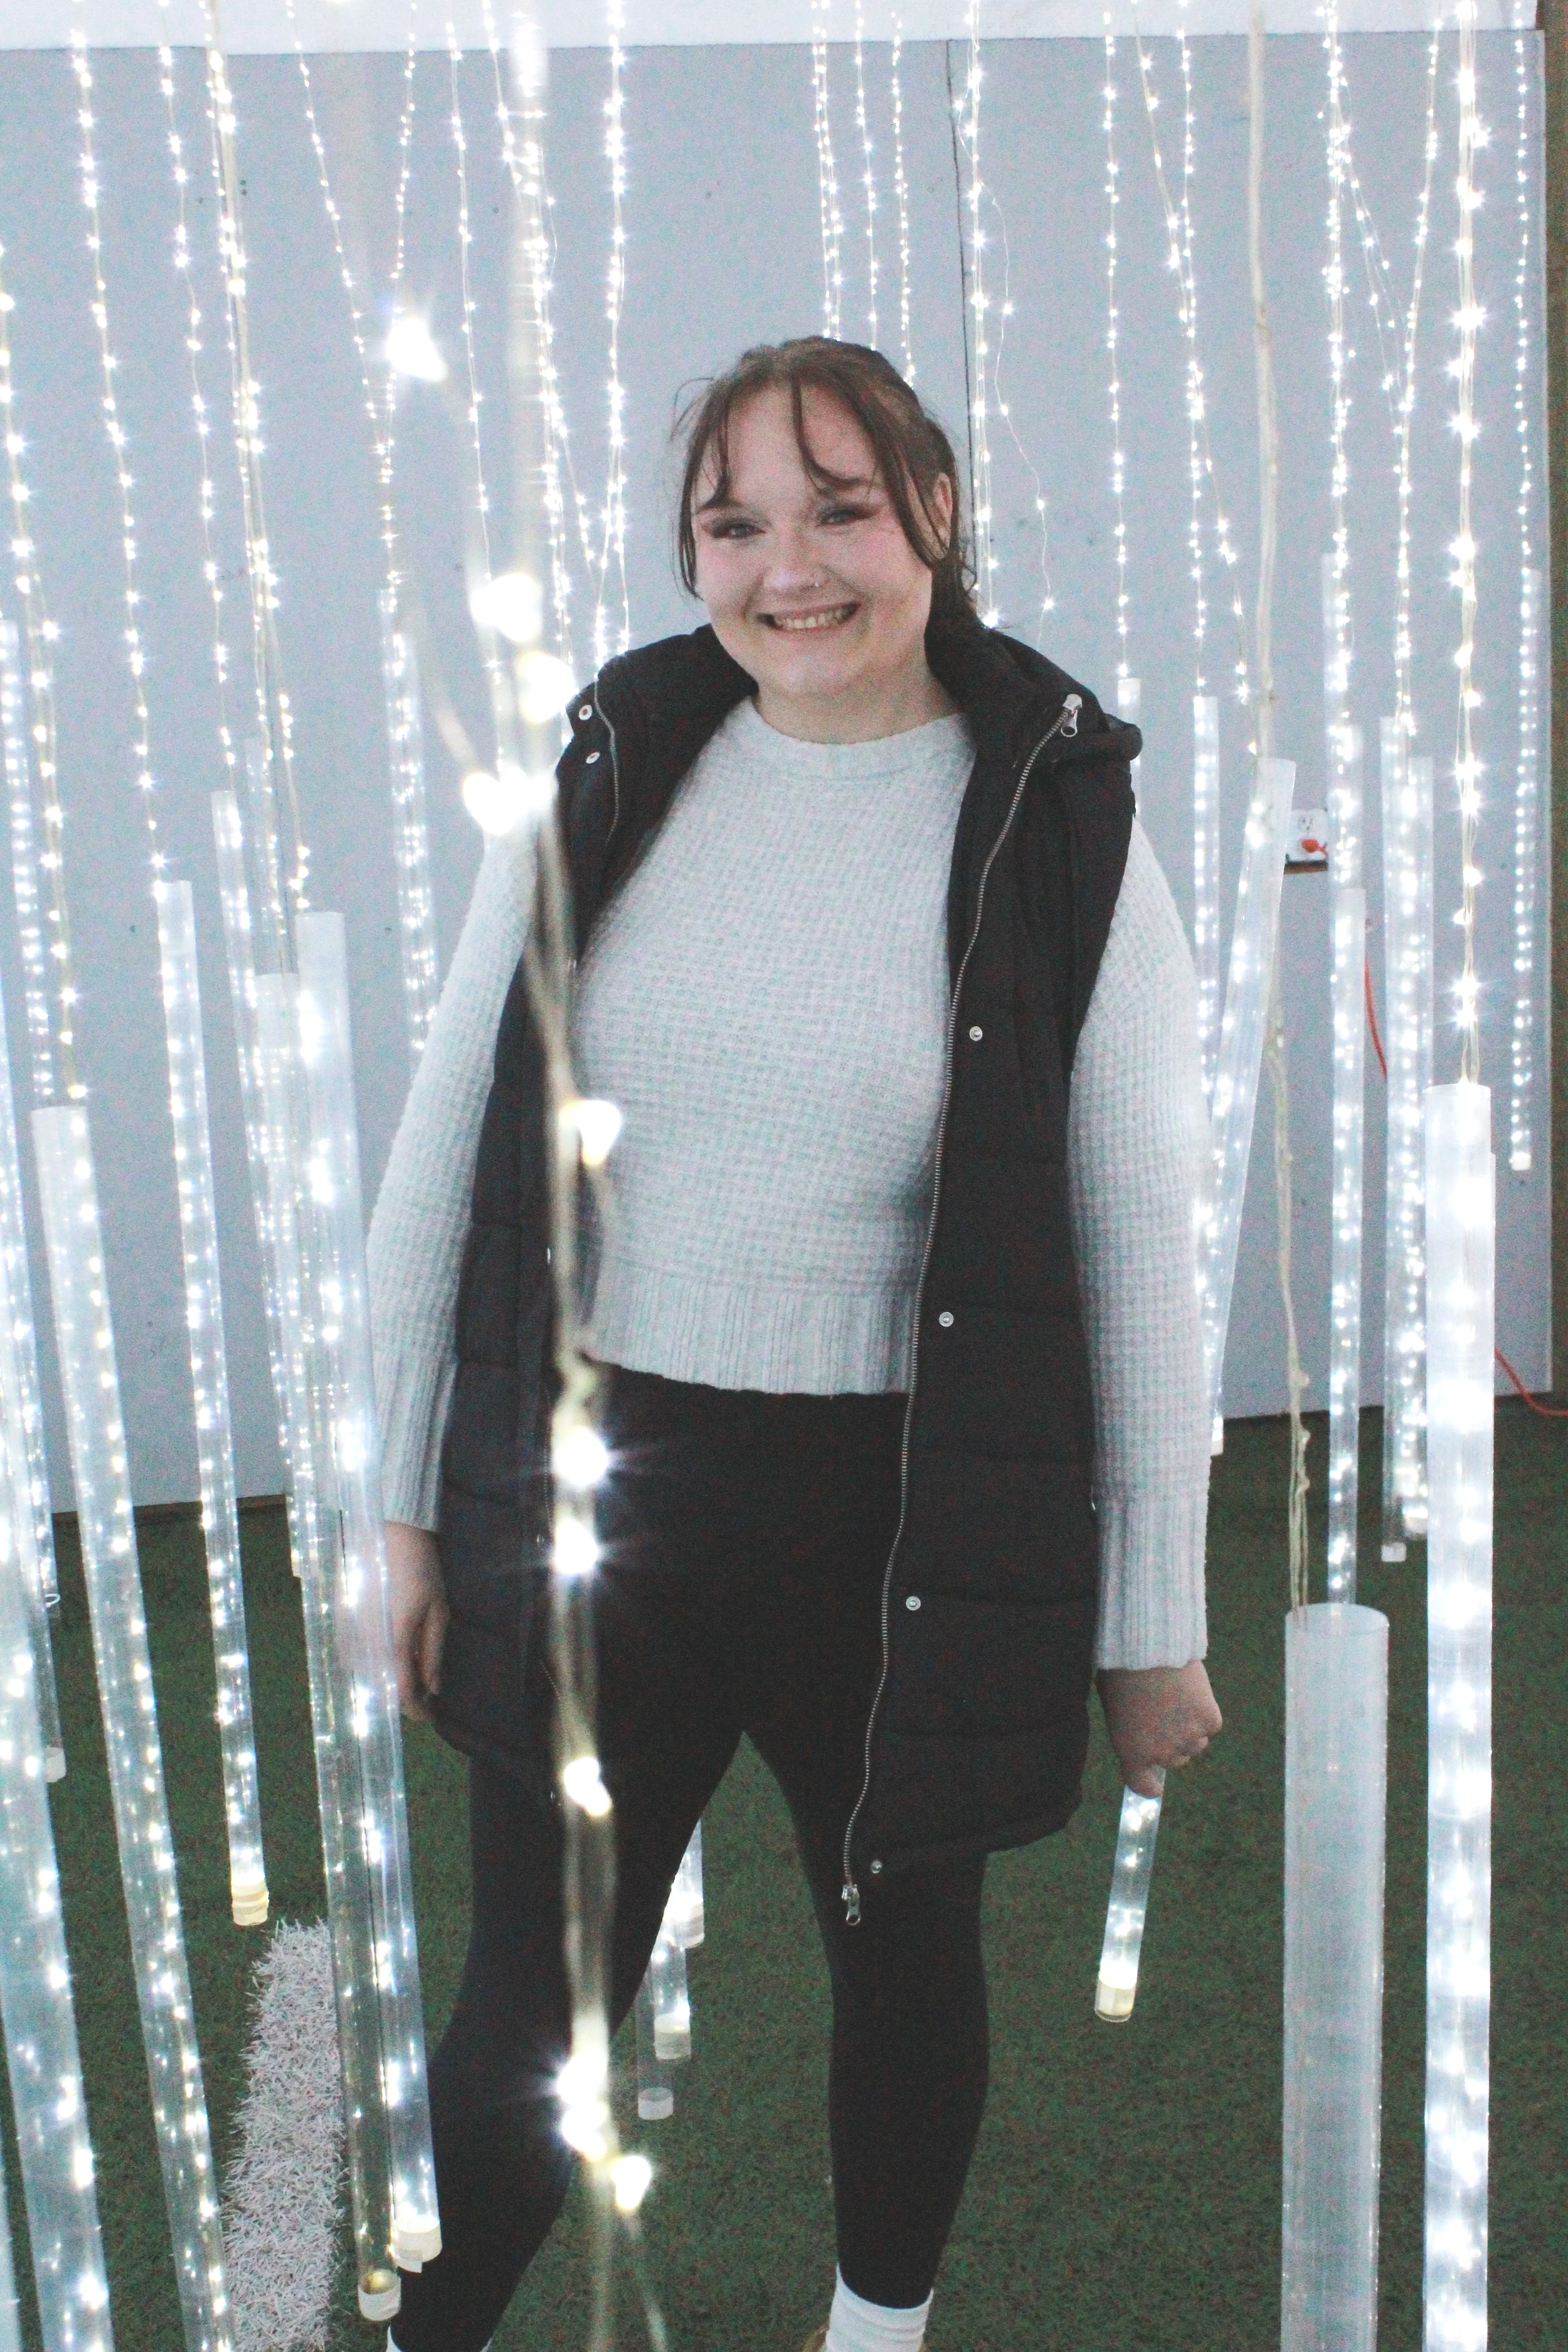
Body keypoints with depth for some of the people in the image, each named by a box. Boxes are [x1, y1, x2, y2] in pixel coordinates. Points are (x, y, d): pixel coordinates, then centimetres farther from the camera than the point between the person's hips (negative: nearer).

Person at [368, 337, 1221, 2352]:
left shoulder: (1059, 825, -8)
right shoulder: (608, 769, -2)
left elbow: (1141, 1247, -4)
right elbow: (443, 1152, 3)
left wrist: (1153, 1623, -1)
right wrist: (408, 1502, 4)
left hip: (901, 1515, -1)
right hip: (594, 1493, 1)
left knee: (904, 1959, 21)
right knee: (535, 1997, 13)